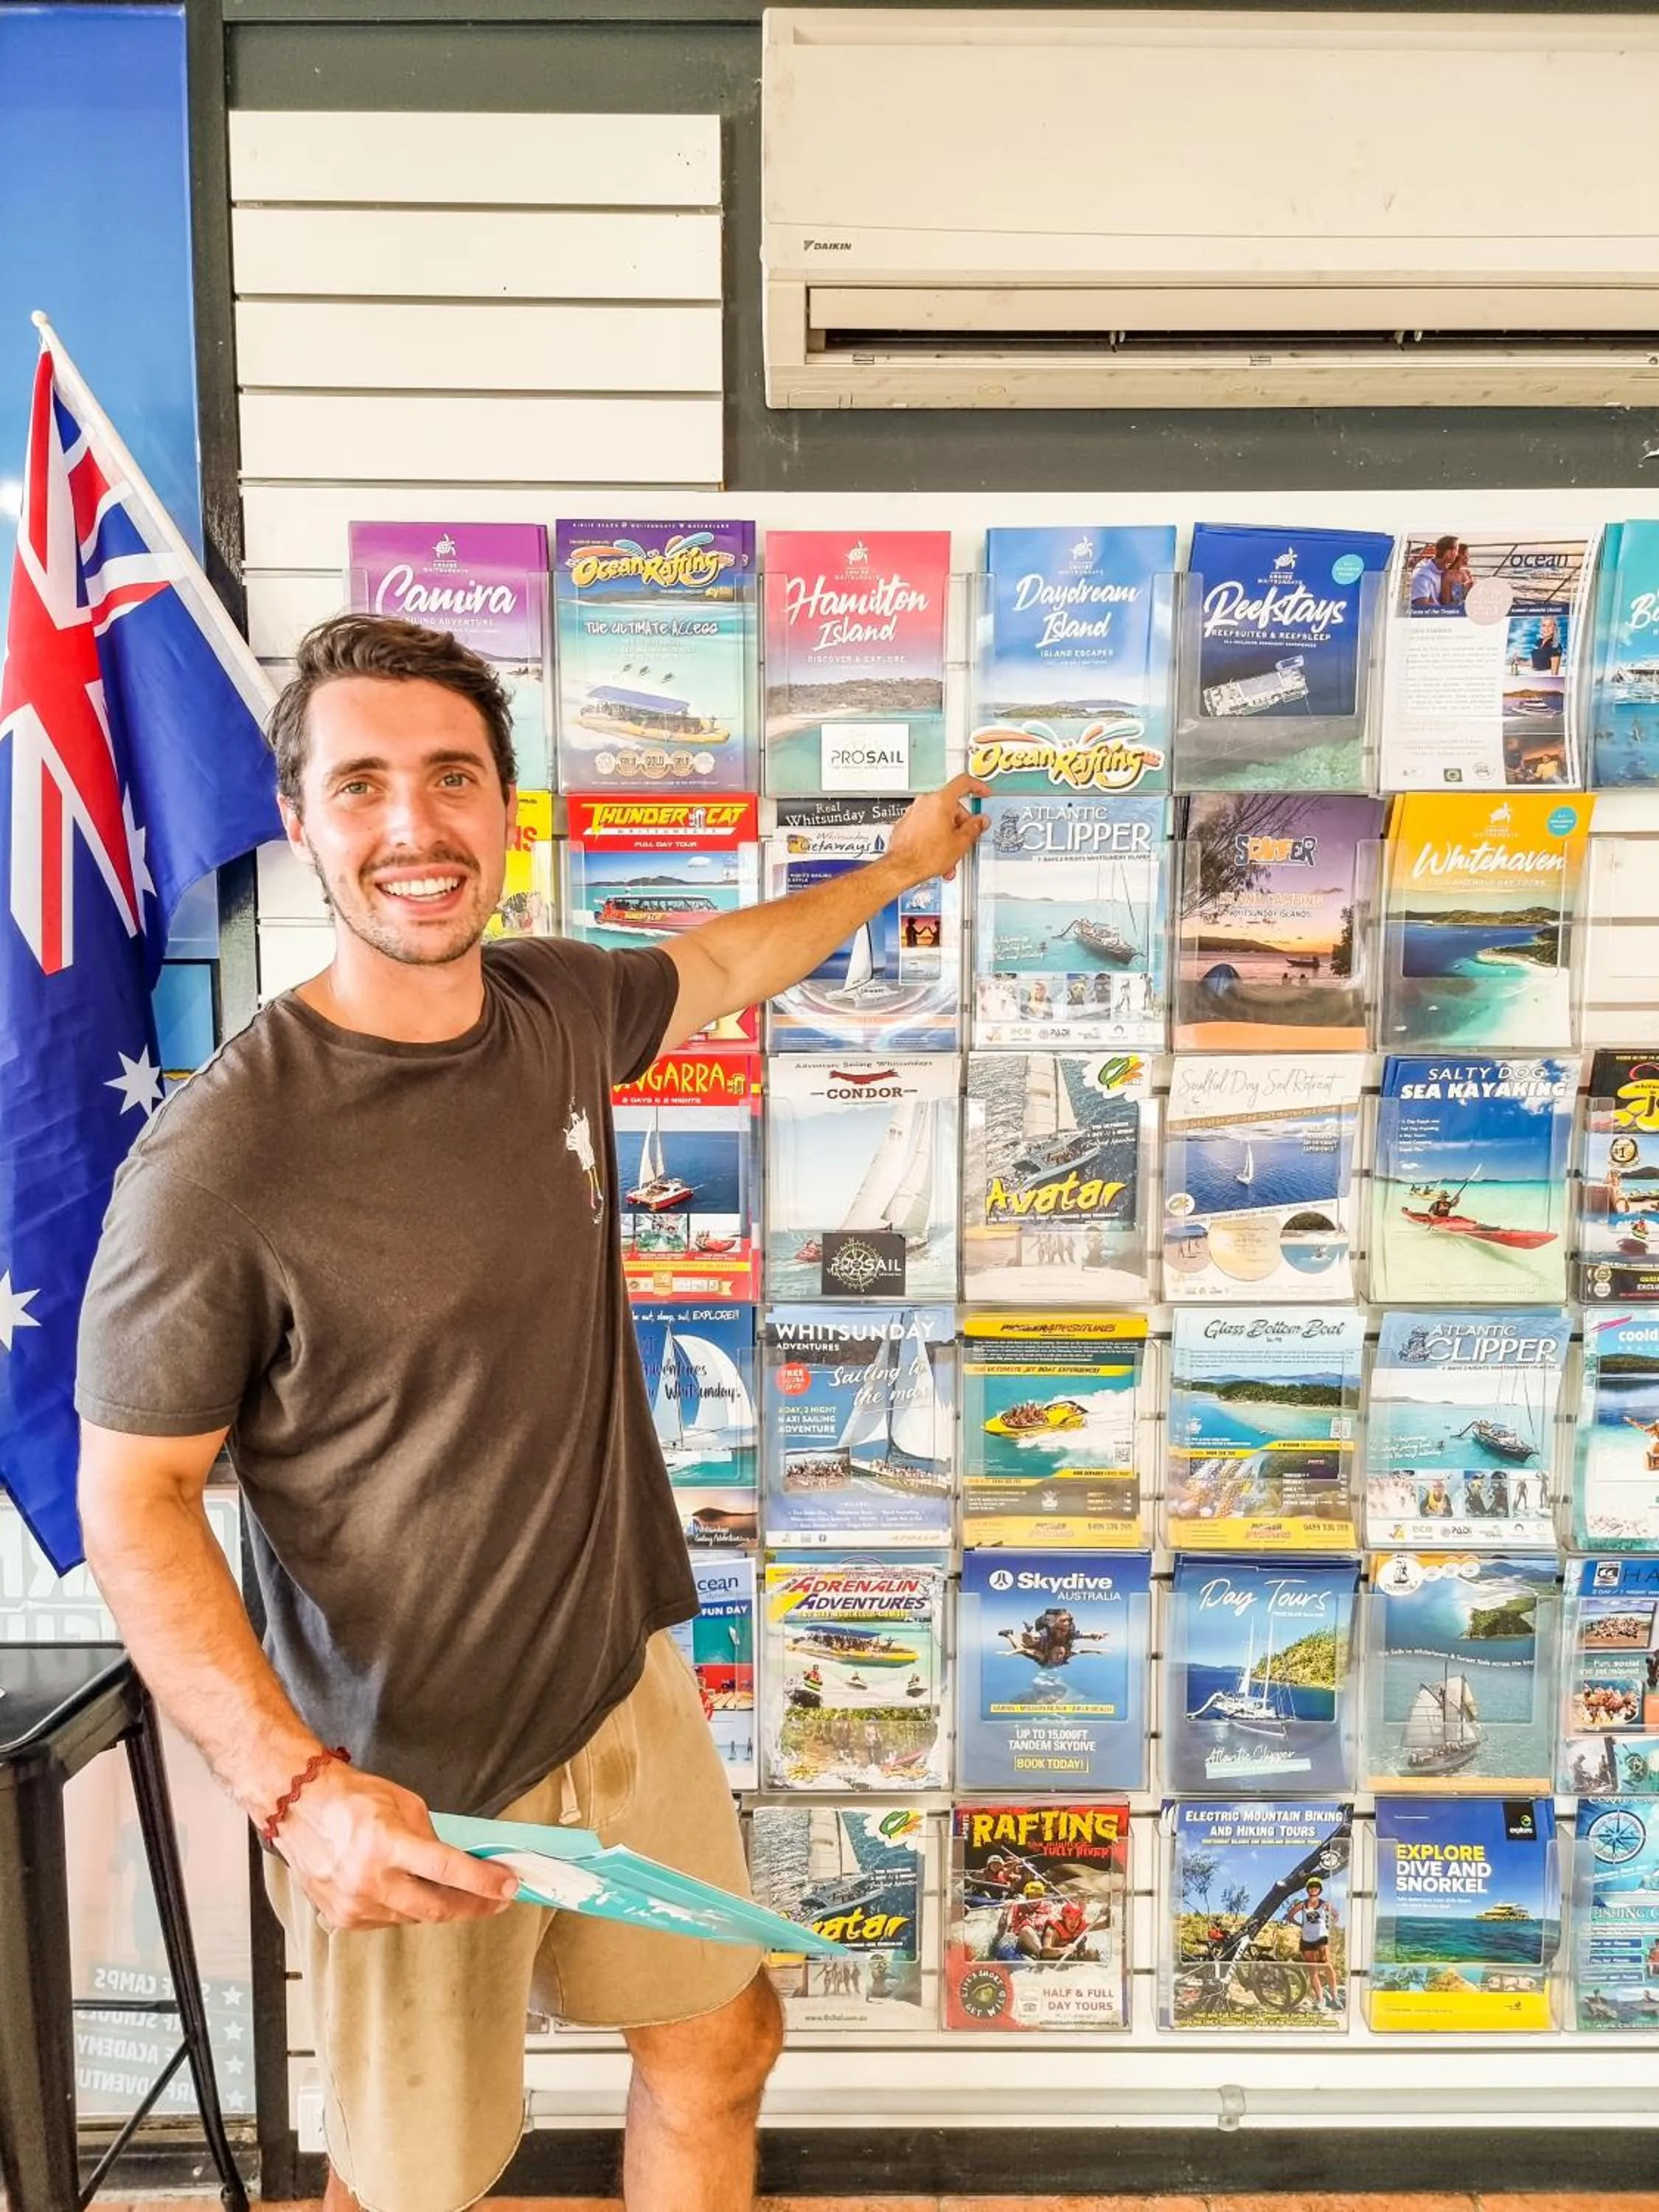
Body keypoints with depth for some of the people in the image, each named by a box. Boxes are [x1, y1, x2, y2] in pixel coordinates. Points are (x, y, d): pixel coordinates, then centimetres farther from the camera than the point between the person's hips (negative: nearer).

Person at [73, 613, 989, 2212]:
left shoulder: (558, 1005, -6)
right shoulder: (216, 1162, -25)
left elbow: (724, 963, 16)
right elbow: (132, 1501, -15)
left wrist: (897, 865, 30)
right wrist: (294, 1787, -25)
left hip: (626, 1681, 6)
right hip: (400, 1790, -5)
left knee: (720, 2047, 23)